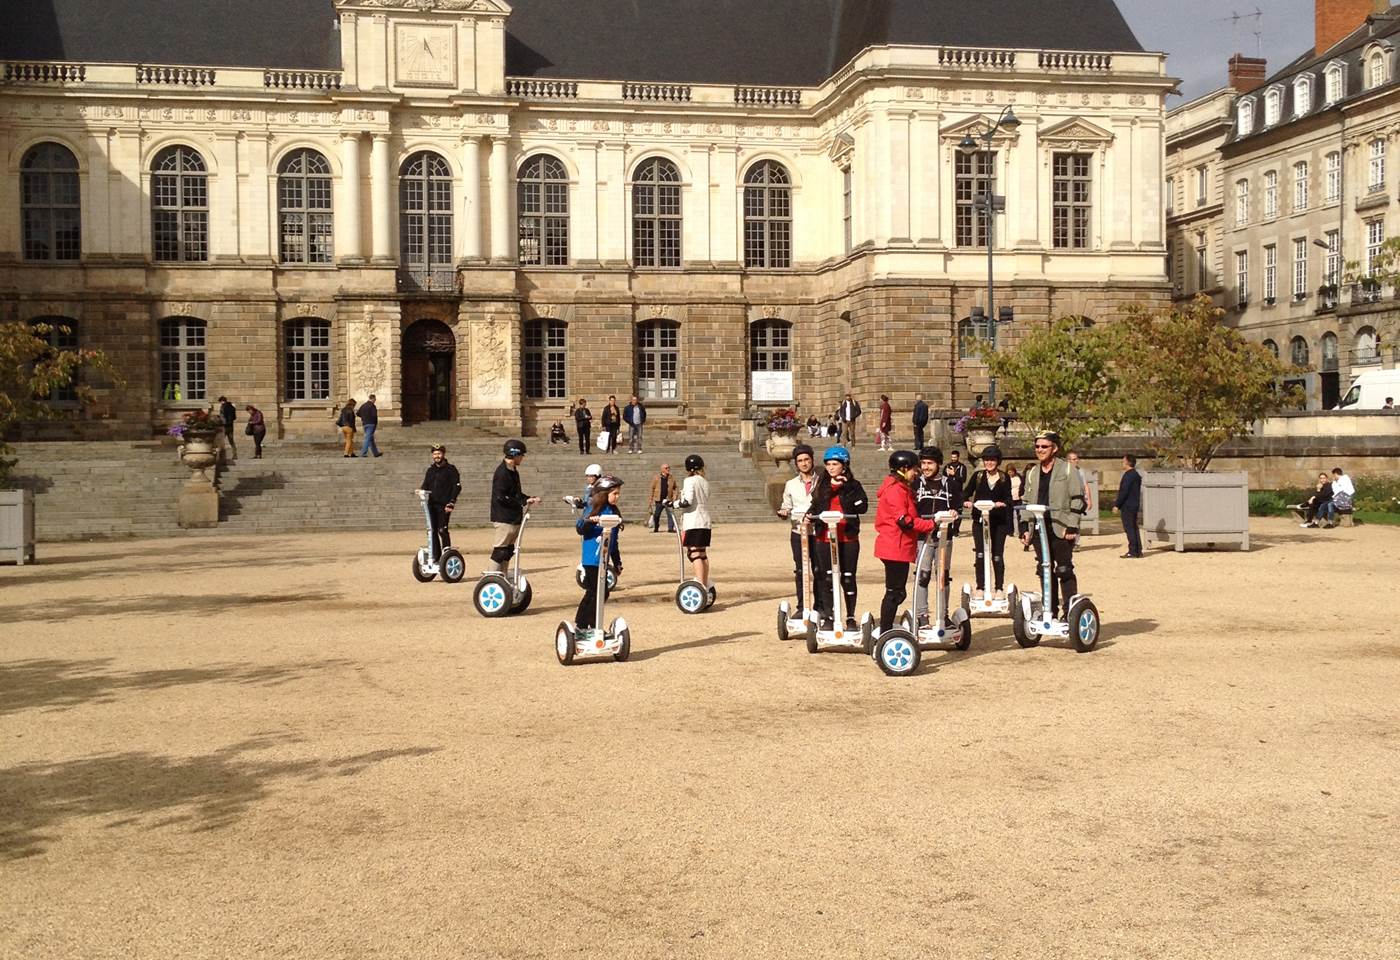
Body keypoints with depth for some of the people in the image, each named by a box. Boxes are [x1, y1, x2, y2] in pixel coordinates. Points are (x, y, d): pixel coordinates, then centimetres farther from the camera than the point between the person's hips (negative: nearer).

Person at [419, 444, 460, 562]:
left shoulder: (450, 469, 0)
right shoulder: (431, 470, 16)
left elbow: (457, 487, -4)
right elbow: (426, 485, 19)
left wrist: (451, 503, -11)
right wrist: (421, 490, -5)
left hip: (444, 505, -5)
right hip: (432, 504, 5)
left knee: (442, 530, -13)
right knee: (433, 531, 5)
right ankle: (435, 556, 11)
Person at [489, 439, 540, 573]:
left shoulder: (513, 471, 14)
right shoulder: (502, 472, -16)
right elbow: (501, 497, -20)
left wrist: (529, 498, 6)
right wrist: (524, 502, -17)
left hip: (514, 518, 10)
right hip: (504, 518, -10)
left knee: (508, 551, 14)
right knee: (499, 551, -8)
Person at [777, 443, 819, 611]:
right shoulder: (791, 484, 13)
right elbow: (787, 507, 13)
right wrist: (784, 513, -10)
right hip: (798, 531, 2)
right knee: (800, 571, 2)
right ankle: (801, 606, 10)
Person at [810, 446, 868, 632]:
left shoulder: (853, 485, 2)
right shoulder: (822, 485, 11)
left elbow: (862, 506, -11)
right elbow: (816, 507, 12)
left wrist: (844, 490, -12)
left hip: (848, 538, -2)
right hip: (825, 537, 2)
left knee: (848, 578, 3)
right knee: (827, 578, 5)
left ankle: (851, 617, 12)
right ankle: (828, 617, 14)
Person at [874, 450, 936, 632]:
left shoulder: (899, 487, 20)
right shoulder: (896, 489, -14)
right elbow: (904, 520, -22)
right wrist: (931, 524, -19)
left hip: (898, 548, 11)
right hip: (896, 548, -11)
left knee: (896, 592, 14)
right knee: (895, 592, -6)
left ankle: (886, 632, 18)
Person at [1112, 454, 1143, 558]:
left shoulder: (1128, 475, -16)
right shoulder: (1136, 475, 15)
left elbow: (1124, 491, -20)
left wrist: (1117, 505, -16)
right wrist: (1118, 500, 24)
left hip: (1127, 506, -10)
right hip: (1135, 505, 10)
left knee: (1129, 529, -7)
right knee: (1134, 528, 13)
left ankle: (1133, 552, -7)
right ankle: (1138, 551, 15)